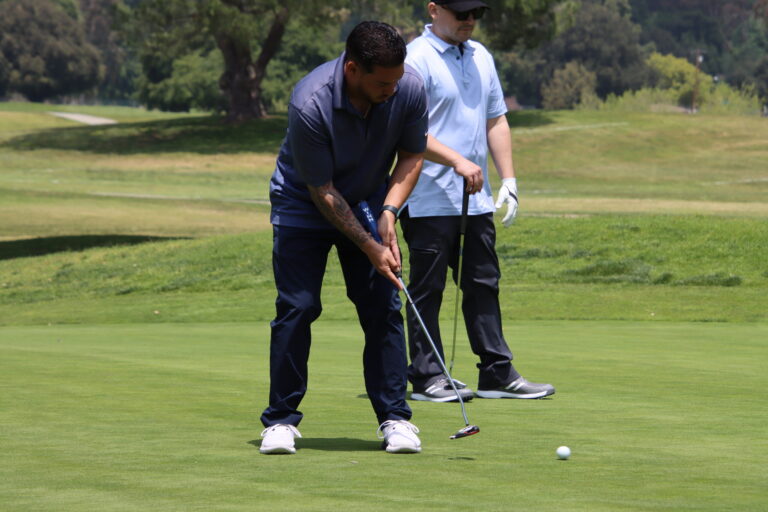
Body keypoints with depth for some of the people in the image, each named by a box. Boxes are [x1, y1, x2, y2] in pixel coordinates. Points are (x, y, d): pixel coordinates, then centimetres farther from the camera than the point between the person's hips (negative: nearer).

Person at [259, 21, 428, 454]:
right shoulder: (310, 105, -34)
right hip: (303, 205, -3)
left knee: (384, 308, -5)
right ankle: (281, 420, 1)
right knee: (297, 308, -10)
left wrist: (388, 211, -17)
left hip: (369, 203, 3)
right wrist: (369, 247, -22)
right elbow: (323, 192, -24)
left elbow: (412, 156, -3)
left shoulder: (410, 89, -22)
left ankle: (395, 418, 1)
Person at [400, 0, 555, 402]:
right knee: (427, 289, -1)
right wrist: (456, 160, -25)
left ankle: (497, 373, 13)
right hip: (430, 199, -7)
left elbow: (496, 121, 19)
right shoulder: (416, 59, -10)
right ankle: (426, 377, 4)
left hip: (475, 199, 7)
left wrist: (508, 179, 11)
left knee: (484, 285, 9)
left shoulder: (480, 57, 15)